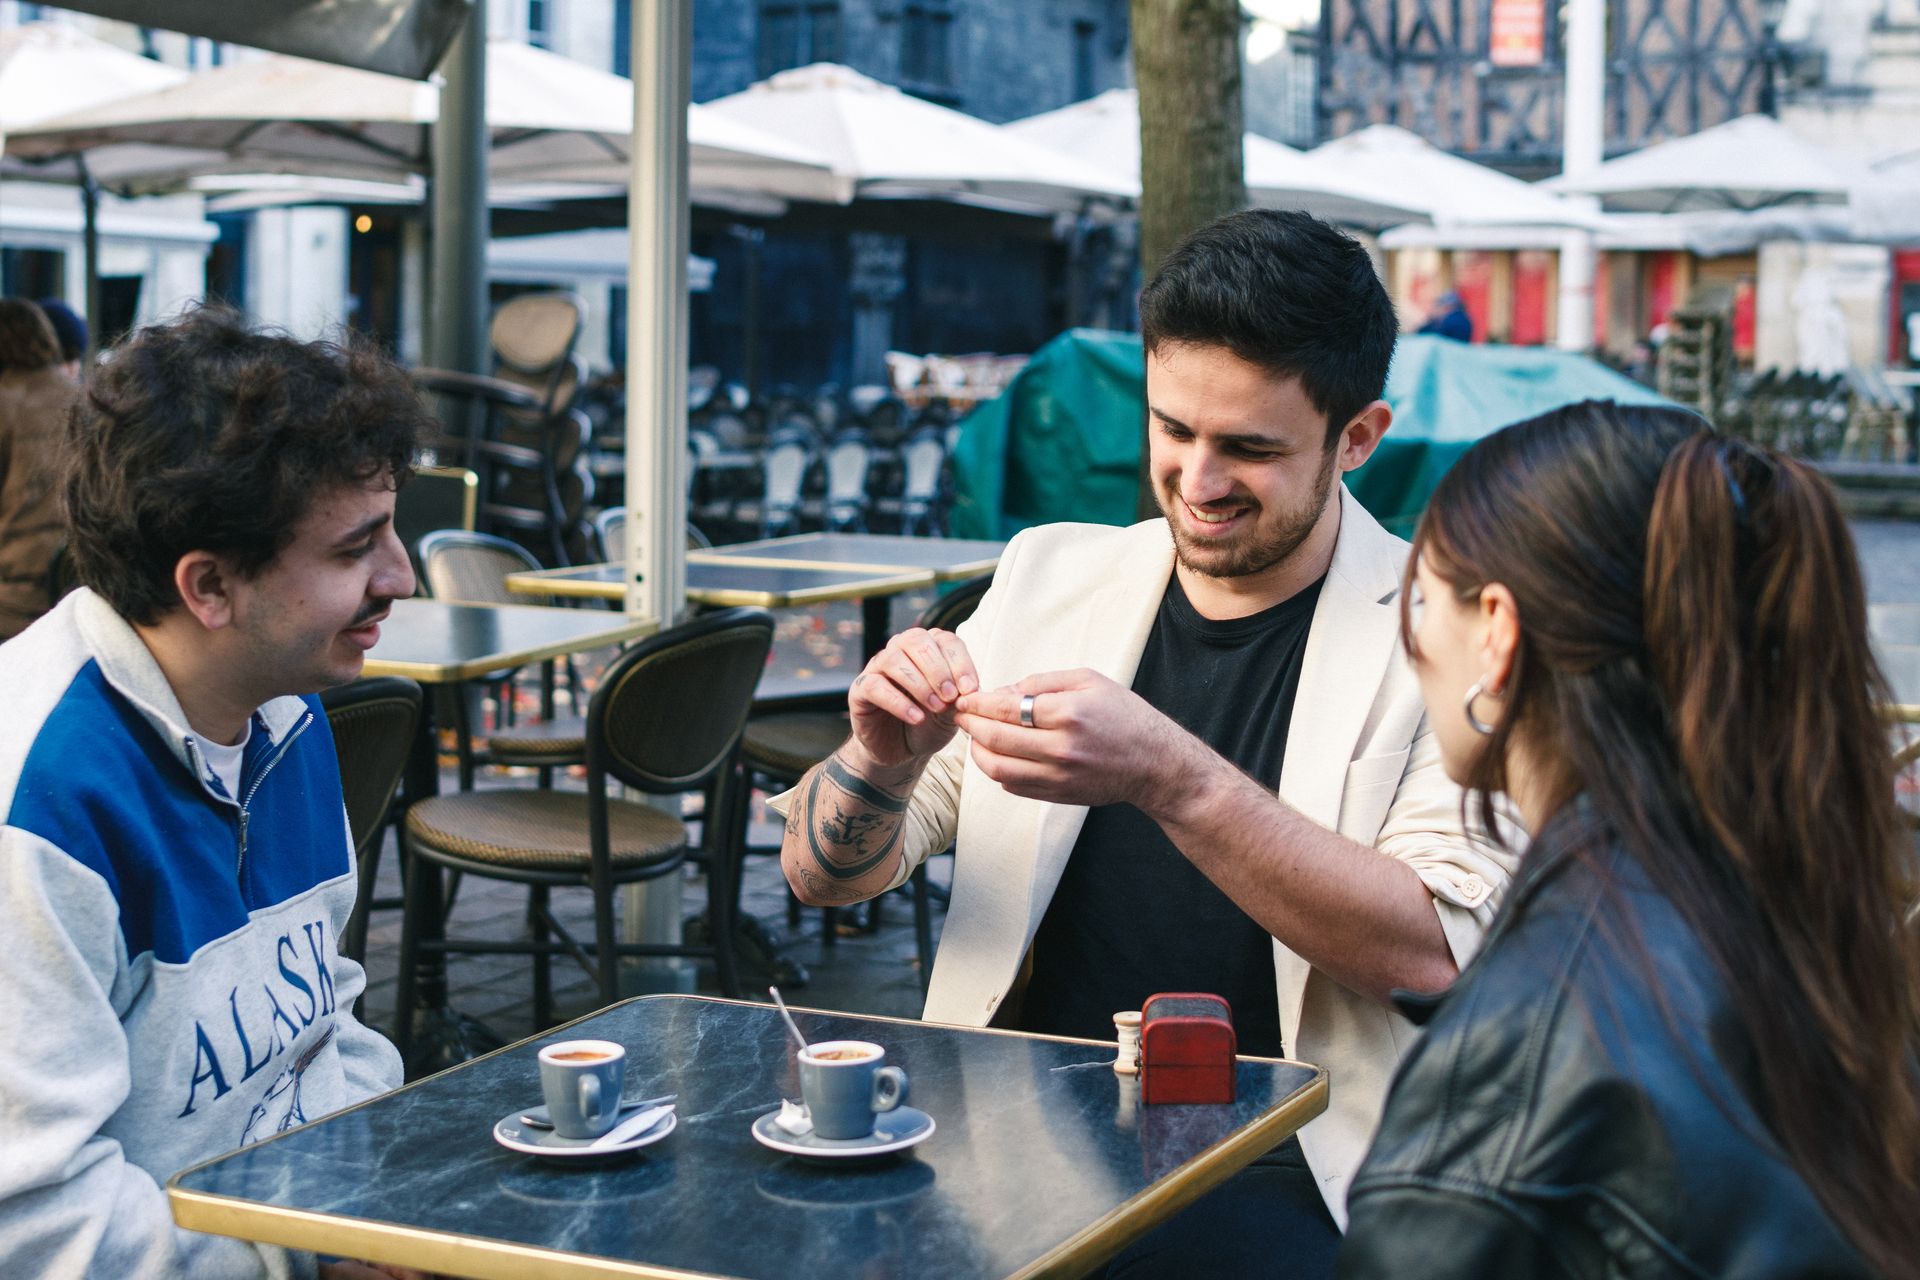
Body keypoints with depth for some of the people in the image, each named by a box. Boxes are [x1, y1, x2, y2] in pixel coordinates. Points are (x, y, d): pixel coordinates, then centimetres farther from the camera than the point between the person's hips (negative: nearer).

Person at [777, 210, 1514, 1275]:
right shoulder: (1050, 577, 9)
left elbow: (1443, 957, -16)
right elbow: (822, 872, 12)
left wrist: (1166, 776, -25)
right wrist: (886, 760, -11)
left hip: (1278, 1174, -2)